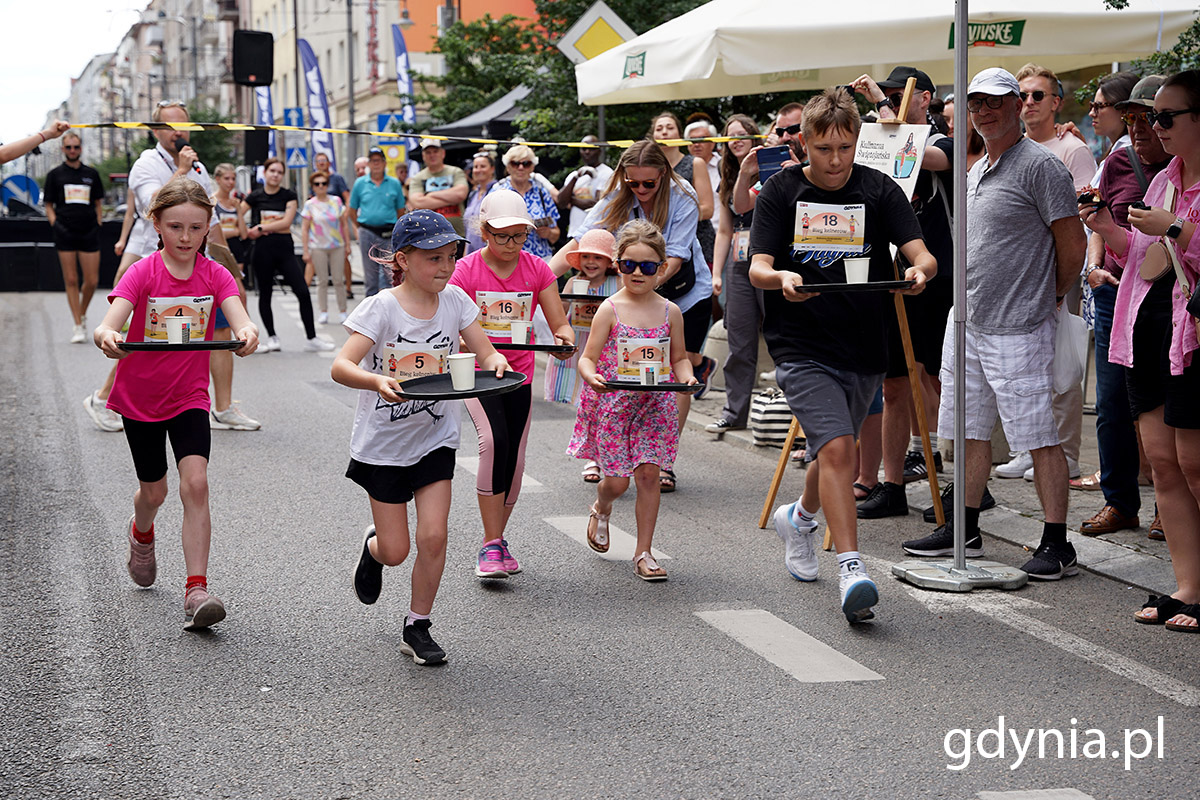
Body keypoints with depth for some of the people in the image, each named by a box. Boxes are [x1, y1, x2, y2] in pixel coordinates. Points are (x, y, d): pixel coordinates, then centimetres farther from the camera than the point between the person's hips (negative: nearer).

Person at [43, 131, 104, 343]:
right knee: (71, 280, -1)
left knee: (92, 281, -2)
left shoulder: (91, 174, 12)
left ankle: (82, 314, 24)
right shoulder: (55, 174, 8)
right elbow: (49, 206, 10)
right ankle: (78, 326, 4)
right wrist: (55, 224, -4)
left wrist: (98, 223, 7)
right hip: (65, 233, -1)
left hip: (89, 233, 1)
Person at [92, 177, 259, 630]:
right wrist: (106, 337, -52)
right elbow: (110, 322, -28)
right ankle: (141, 534, 51)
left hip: (189, 397, 0)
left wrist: (246, 333, -49)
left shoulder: (214, 275, -8)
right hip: (139, 396, 0)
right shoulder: (143, 273, -13)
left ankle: (196, 592, -18)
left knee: (195, 483, -17)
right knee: (154, 491, 14)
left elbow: (239, 319, -24)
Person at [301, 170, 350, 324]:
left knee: (338, 280, 0)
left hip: (337, 246, 1)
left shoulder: (336, 201, 5)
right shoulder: (309, 204, 1)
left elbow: (343, 224, 10)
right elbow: (304, 229, 1)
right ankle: (323, 312, 8)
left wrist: (347, 244, 7)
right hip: (318, 247, -1)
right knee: (322, 281, 2)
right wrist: (306, 251, -3)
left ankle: (343, 311, 8)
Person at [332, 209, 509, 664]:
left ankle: (418, 627, 12)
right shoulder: (381, 307, -16)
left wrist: (495, 362, -28)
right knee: (395, 551, 3)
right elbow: (340, 366, -25)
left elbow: (484, 352, -4)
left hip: (435, 437, 3)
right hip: (383, 441, -3)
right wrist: (377, 381, -45)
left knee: (433, 537, -7)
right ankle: (373, 545, 41)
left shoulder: (455, 300, -4)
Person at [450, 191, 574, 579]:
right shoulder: (466, 270, -8)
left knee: (514, 458, 5)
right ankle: (491, 544, -19)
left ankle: (497, 539, 25)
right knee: (494, 441, -25)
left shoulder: (537, 270, -1)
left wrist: (564, 338, -24)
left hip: (520, 373, 4)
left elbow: (560, 324, -1)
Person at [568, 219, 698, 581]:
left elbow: (679, 357, 12)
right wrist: (591, 376, -28)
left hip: (655, 403, 2)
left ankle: (643, 553, 7)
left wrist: (686, 377, -9)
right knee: (617, 480, 0)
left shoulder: (670, 311, 3)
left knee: (648, 473, -4)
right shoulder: (610, 310, -6)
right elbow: (587, 357, -6)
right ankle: (601, 510, 38)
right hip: (613, 403, -2)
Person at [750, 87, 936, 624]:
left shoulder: (879, 191, 2)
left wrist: (920, 270, -32)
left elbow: (920, 254, -8)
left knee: (834, 453, 18)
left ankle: (800, 519, 49)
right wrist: (780, 279, -33)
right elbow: (757, 268, -9)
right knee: (837, 448, -20)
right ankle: (851, 569, -20)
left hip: (864, 348, 4)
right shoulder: (781, 192, -2)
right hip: (802, 348, -3)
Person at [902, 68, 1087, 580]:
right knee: (970, 428, 14)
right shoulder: (976, 172, 16)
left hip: (1018, 329, -9)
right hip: (969, 322, 9)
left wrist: (1049, 296, 1)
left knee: (1038, 435, -5)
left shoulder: (1040, 166, -10)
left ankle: (1057, 543, -1)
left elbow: (1073, 245, -10)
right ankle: (964, 529, 25)